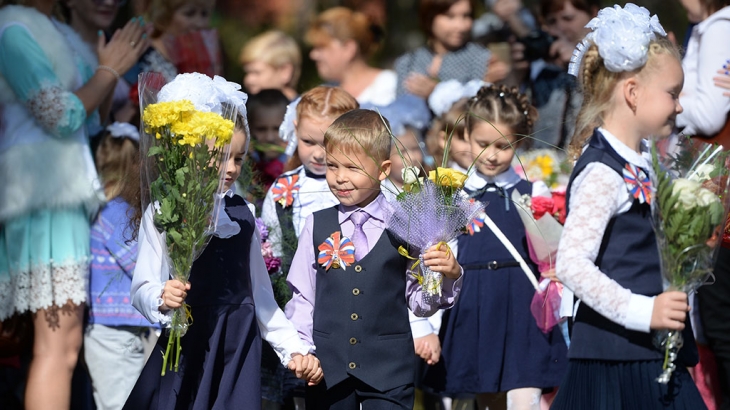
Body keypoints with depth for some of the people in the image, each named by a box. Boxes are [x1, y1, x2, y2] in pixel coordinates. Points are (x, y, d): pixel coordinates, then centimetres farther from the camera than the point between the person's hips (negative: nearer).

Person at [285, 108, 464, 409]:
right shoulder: (317, 226, 5)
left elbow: (418, 302, 1)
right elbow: (302, 298, 7)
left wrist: (449, 277, -17)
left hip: (388, 372, -2)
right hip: (327, 368, 2)